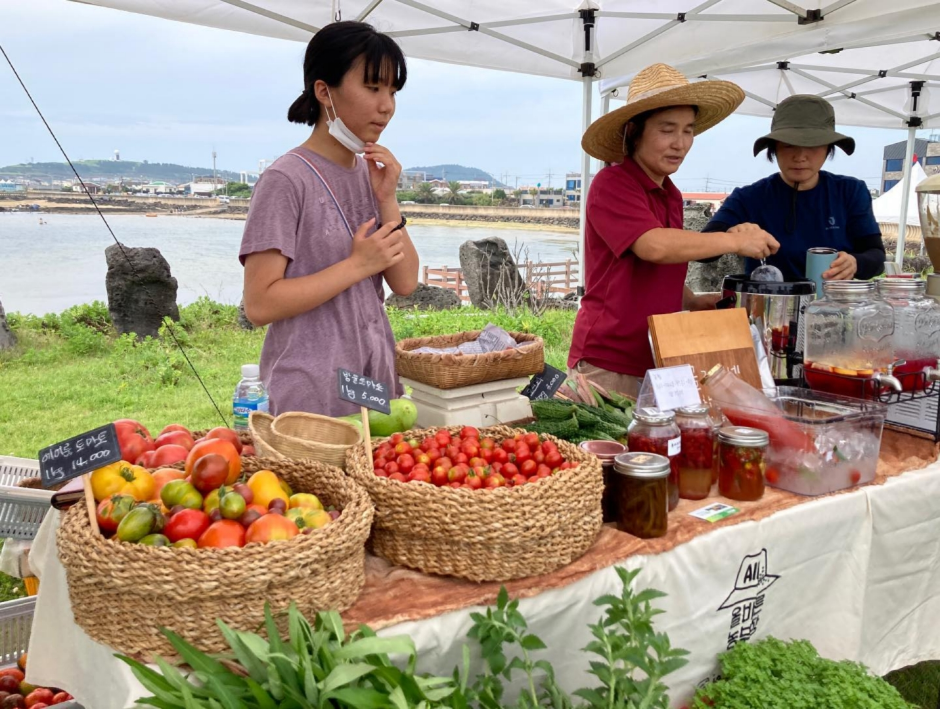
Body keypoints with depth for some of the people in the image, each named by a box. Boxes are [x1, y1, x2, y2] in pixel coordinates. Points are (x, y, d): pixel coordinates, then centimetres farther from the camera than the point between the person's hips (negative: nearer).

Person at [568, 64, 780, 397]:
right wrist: (735, 240, -18)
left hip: (657, 363, 7)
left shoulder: (671, 196, 13)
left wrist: (694, 301, 6)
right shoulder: (612, 184, -11)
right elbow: (654, 246, -26)